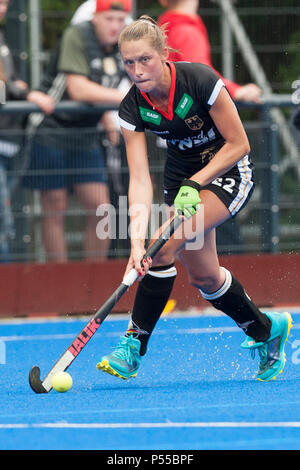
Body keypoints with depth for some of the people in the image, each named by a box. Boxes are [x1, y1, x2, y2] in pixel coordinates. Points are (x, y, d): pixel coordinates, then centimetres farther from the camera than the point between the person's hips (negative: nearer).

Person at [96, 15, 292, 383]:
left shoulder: (200, 81, -27)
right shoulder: (132, 109, -16)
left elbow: (238, 144, -18)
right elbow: (139, 178, -21)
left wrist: (195, 184, -25)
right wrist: (137, 238, -33)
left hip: (228, 171, -6)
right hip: (181, 175, 6)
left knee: (165, 245, -25)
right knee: (203, 276, 7)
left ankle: (134, 346, -18)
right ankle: (266, 330, 33)